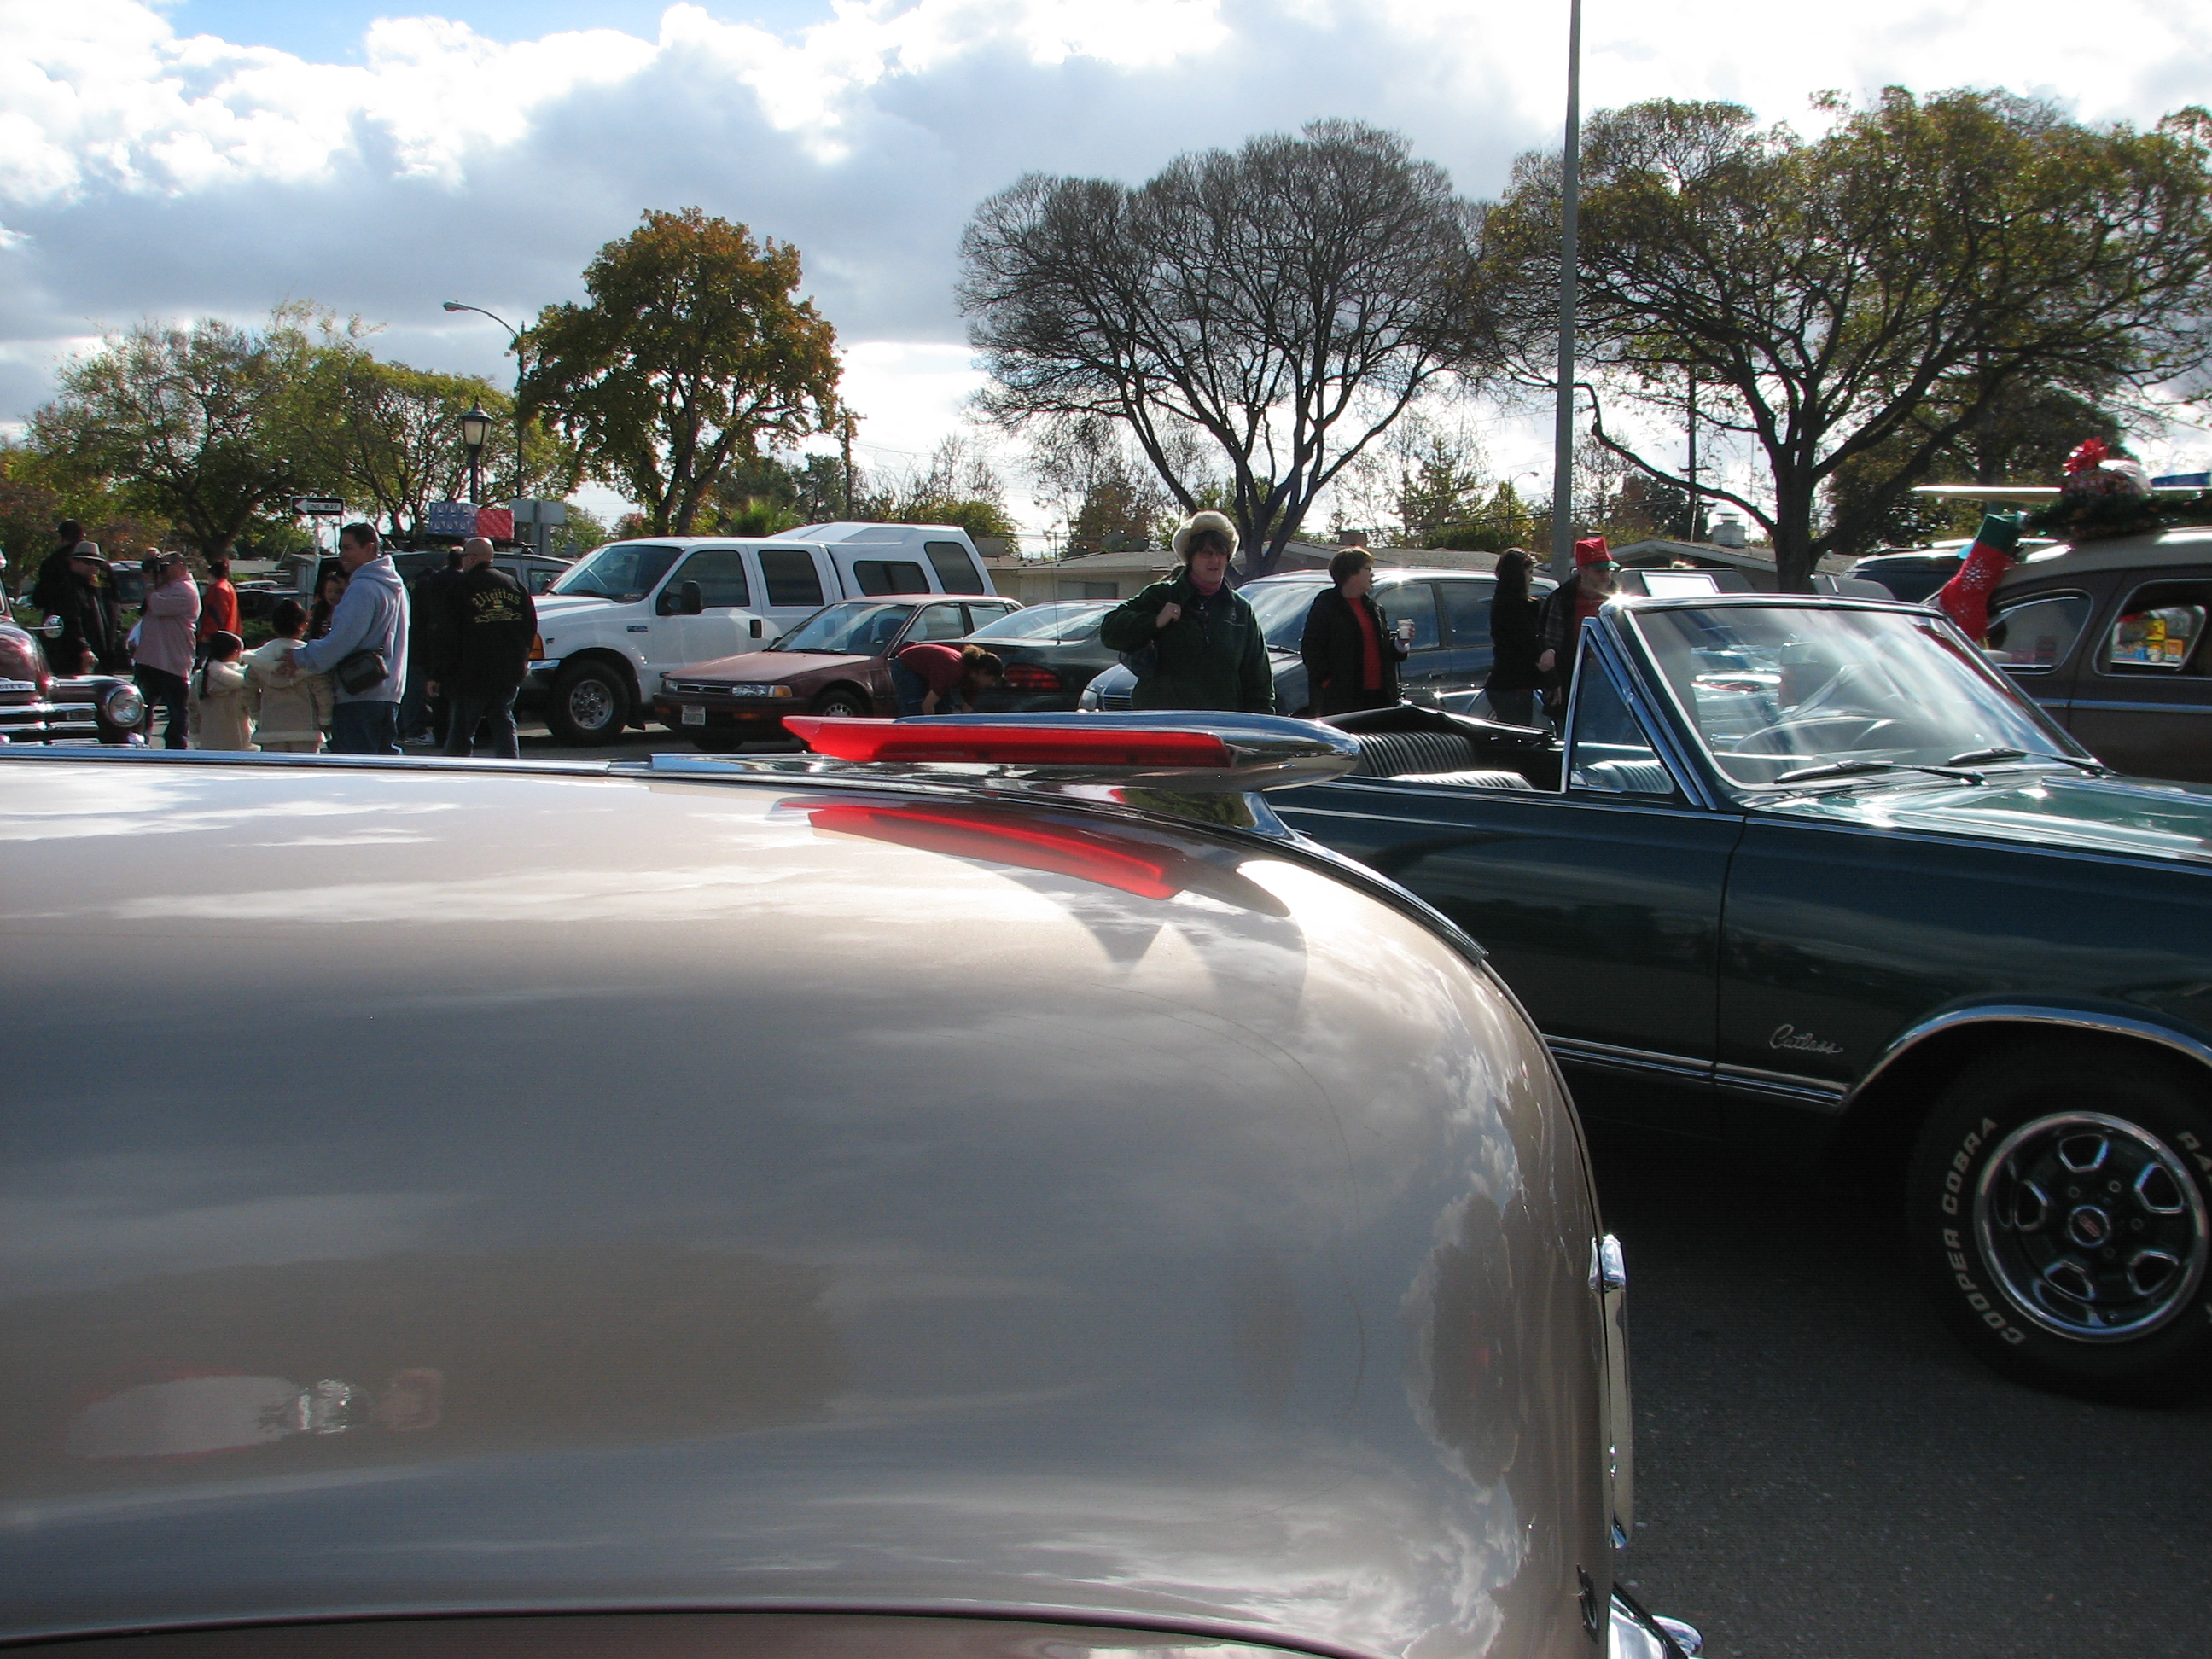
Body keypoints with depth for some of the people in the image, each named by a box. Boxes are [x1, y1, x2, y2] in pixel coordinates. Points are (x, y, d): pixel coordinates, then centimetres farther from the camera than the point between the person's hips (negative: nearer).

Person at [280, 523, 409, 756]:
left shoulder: (362, 588, -13)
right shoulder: (396, 586, 16)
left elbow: (342, 639, -18)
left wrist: (300, 659, -8)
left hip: (359, 697, -9)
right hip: (390, 695, 9)